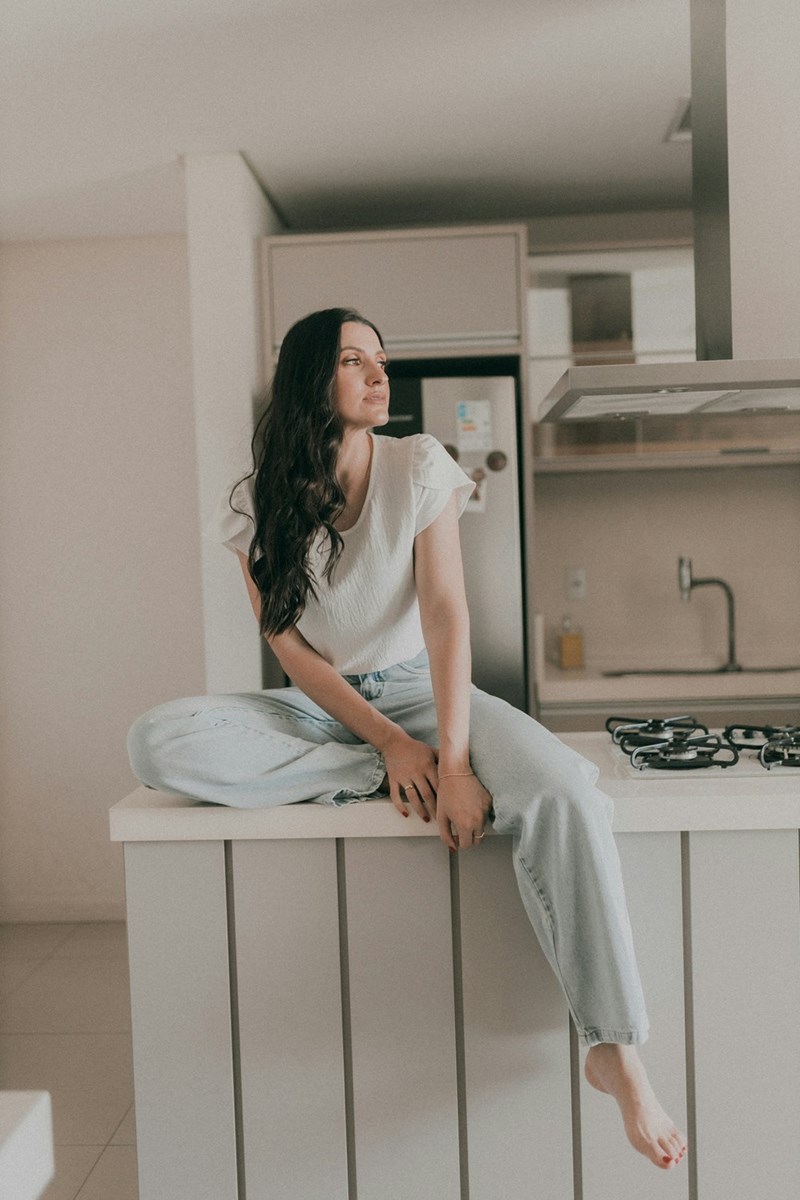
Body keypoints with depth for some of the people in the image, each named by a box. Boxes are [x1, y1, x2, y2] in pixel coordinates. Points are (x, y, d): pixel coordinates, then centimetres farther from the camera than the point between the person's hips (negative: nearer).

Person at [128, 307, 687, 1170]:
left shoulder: (419, 466, -5)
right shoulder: (257, 505, -3)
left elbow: (445, 613, -13)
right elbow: (288, 646, -6)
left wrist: (453, 759, -25)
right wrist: (390, 746, -18)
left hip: (419, 688, -1)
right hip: (316, 708, 1)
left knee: (564, 792, -31)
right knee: (158, 743, -27)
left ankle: (614, 1049, -20)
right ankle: (374, 777, -19)